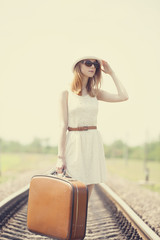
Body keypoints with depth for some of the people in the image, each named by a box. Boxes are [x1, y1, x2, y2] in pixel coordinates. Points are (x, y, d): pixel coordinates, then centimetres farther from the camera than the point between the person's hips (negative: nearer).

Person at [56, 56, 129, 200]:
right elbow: (63, 125, -5)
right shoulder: (66, 94, 1)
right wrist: (60, 156, -11)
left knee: (86, 195, 5)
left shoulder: (96, 93, 12)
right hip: (74, 144, -4)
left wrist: (111, 73, 8)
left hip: (93, 144, 4)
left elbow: (123, 96, -1)